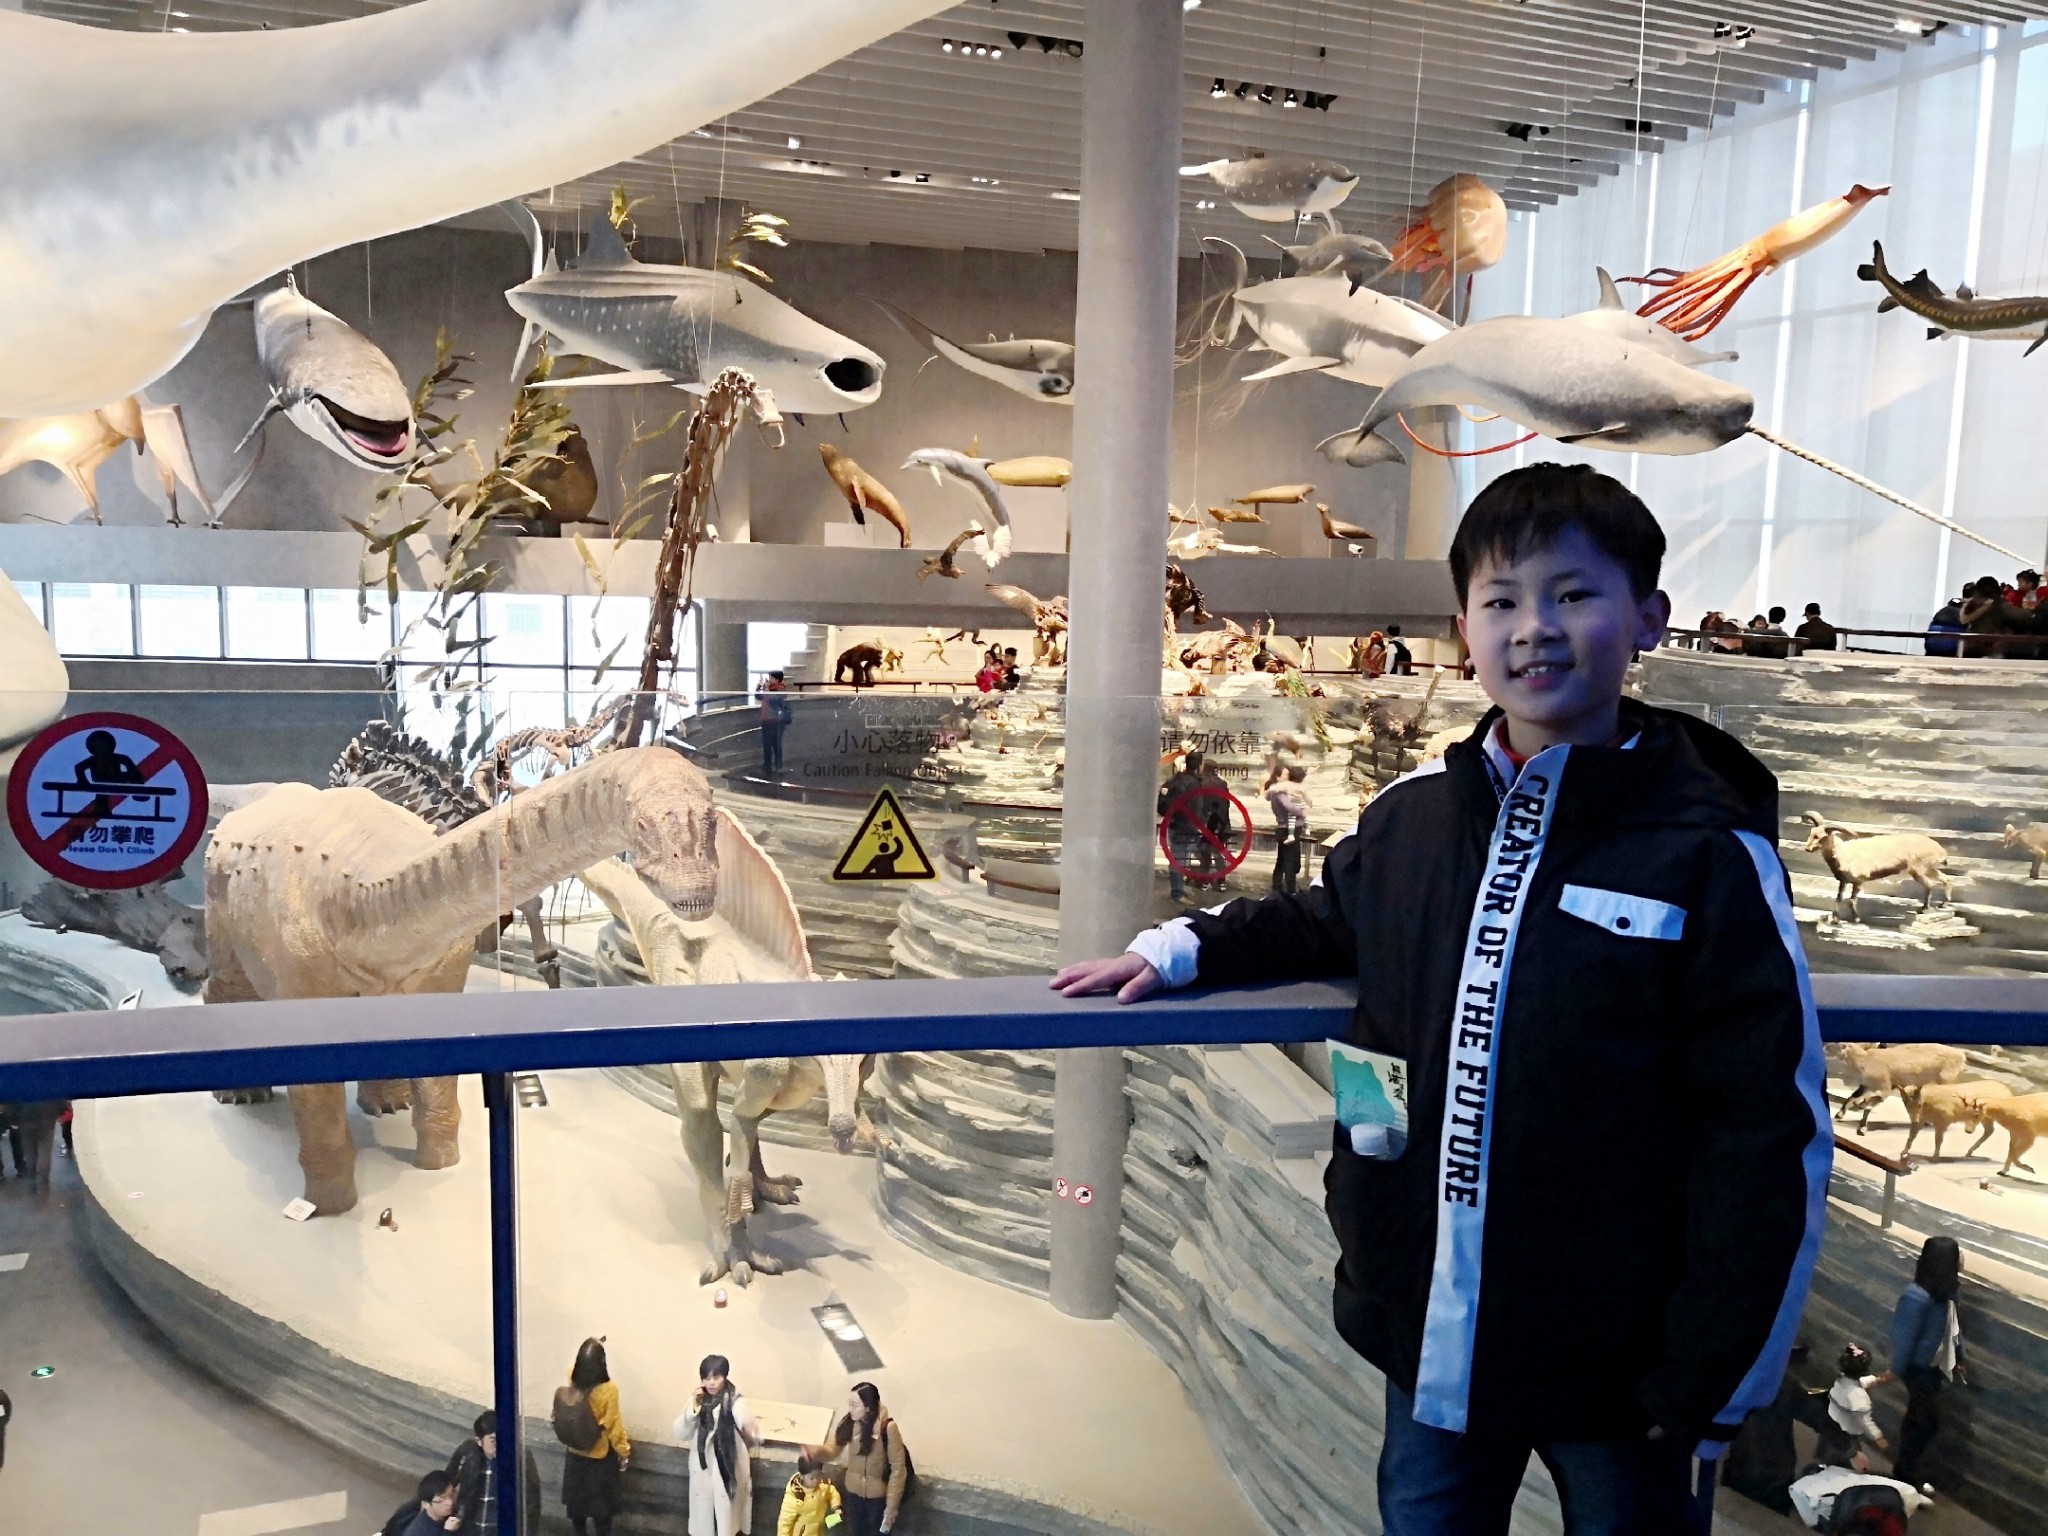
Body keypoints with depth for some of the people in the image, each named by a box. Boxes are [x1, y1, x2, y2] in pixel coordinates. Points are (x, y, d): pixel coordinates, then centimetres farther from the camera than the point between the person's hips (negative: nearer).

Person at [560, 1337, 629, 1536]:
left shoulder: (572, 1379, -18)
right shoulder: (609, 1390, -30)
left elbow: (579, 1365, 10)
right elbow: (613, 1426, -19)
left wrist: (593, 1347, 13)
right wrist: (624, 1453, -5)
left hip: (575, 1454, 4)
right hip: (600, 1458, -4)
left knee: (577, 1501, 23)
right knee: (602, 1505, 15)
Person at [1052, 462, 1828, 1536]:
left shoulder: (1708, 852, -14)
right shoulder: (1410, 815, -3)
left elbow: (1771, 1135, -12)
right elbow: (1326, 924, 19)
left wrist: (1711, 1388, -10)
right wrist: (1179, 952, 7)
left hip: (1616, 1360, -3)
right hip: (1433, 1335, 4)